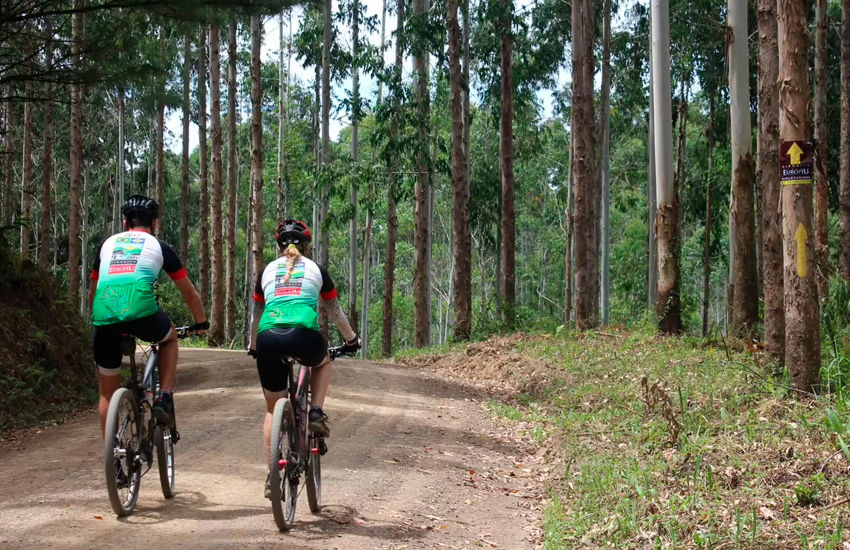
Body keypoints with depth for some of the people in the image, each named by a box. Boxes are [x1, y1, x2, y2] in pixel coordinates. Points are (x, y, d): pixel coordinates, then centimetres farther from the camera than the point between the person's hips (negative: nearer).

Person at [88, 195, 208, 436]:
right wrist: (201, 323, 42)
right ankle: (164, 398, 16)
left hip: (104, 317, 2)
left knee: (108, 392, 18)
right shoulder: (159, 246, 20)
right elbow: (189, 292, 27)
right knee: (170, 337, 33)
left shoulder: (108, 244, 28)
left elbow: (93, 291, 37)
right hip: (142, 312, -2)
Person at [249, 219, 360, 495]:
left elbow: (256, 315, 32)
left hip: (268, 339, 2)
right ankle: (316, 414, 14)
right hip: (303, 336, -2)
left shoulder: (268, 271, 24)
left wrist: (253, 347, 47)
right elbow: (335, 311, 28)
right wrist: (351, 339, 43)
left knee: (273, 409, 19)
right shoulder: (316, 270, 20)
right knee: (323, 362, 36)